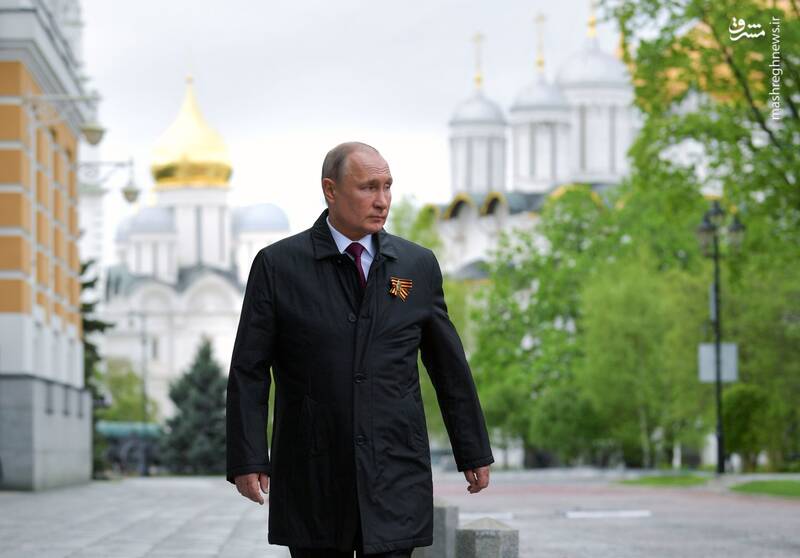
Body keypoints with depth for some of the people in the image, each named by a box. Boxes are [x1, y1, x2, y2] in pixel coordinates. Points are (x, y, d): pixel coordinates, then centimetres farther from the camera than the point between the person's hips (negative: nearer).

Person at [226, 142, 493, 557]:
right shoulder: (278, 266, 0)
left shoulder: (417, 265, 7)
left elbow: (450, 366, 13)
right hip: (312, 480, -1)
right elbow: (249, 372, -1)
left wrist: (474, 452, 17)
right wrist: (248, 460, -9)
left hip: (394, 479, 1)